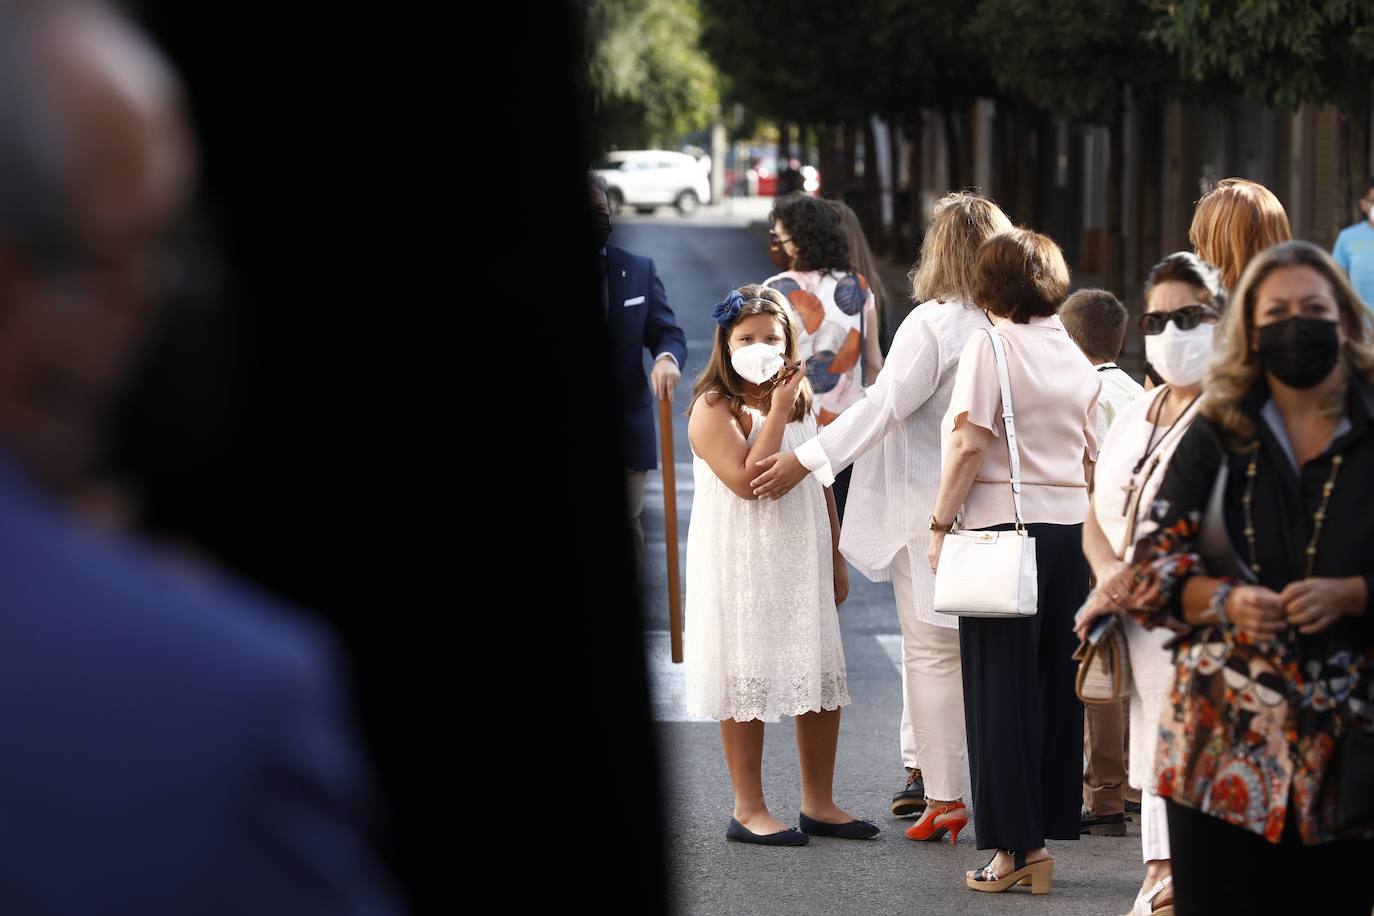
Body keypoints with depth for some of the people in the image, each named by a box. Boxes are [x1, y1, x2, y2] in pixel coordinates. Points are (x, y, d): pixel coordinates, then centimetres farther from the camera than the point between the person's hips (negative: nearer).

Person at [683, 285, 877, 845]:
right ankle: (748, 810, 4)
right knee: (747, 682, -3)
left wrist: (835, 558, 16)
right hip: (742, 563, -7)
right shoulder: (714, 409, -10)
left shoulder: (801, 400, 12)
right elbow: (747, 481, -22)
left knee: (822, 678, 7)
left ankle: (818, 803, 17)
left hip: (802, 560, 7)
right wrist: (776, 414, -20)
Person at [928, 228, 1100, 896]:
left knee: (1001, 689, -1)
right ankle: (1046, 833, 14)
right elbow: (1092, 458, 15)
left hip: (1005, 526, -6)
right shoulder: (1075, 355, 12)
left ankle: (1014, 845, 0)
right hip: (1069, 527, 6)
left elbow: (969, 442, -14)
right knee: (1056, 683, 10)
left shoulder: (991, 346, -7)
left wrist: (941, 523, -8)